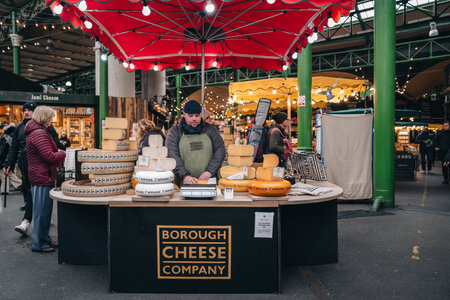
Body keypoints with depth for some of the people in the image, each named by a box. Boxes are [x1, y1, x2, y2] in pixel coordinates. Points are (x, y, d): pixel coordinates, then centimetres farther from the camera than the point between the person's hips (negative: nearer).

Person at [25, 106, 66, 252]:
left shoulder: (36, 131, 17)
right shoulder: (39, 133, -18)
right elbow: (50, 157, -21)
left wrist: (56, 152, 7)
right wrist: (62, 154, -5)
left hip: (40, 177, 11)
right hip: (43, 178, -11)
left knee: (44, 211, 18)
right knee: (42, 211, -2)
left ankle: (44, 239, 28)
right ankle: (38, 244, 8)